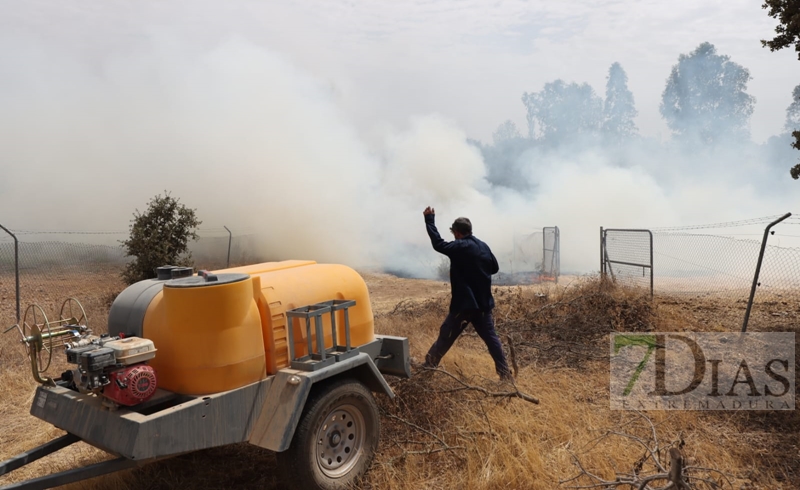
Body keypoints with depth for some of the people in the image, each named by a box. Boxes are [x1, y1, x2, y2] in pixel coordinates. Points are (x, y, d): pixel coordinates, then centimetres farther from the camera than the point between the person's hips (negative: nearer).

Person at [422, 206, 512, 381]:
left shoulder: (460, 247, -12)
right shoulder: (484, 246, 8)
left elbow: (438, 244, -15)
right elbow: (495, 268, 18)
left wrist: (429, 219, -9)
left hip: (464, 303, -5)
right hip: (483, 302, 6)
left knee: (445, 337, 6)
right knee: (491, 338, 11)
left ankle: (428, 367, 15)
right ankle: (505, 373, 10)